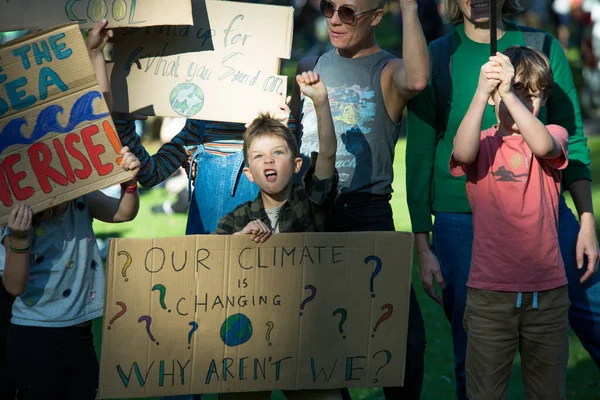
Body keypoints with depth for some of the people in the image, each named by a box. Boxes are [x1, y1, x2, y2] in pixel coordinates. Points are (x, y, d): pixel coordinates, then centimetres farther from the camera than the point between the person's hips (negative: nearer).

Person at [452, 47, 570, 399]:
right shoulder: (483, 142, 2)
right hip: (489, 292, -1)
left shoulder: (553, 135, 4)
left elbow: (542, 145, -21)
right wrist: (482, 92, -34)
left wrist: (509, 92, -31)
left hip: (547, 291, 1)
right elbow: (463, 153, -23)